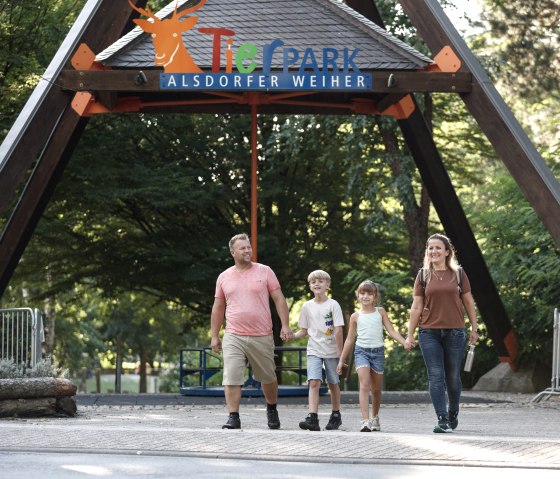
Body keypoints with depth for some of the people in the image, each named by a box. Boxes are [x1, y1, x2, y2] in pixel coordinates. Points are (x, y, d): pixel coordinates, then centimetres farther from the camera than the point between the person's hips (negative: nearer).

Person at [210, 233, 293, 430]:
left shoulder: (264, 272, 3)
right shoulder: (224, 277, 8)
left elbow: (279, 299, 3)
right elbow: (218, 308, 14)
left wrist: (285, 325, -6)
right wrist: (214, 336, 11)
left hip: (262, 337, 0)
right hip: (233, 337, 0)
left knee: (268, 378, 12)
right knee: (231, 379, -11)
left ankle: (272, 410, 35)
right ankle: (233, 417, -8)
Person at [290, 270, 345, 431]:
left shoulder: (333, 305, -4)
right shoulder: (307, 306, 4)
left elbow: (339, 330, -7)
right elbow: (304, 331, 10)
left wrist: (340, 351, -11)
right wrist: (292, 336, -9)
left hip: (331, 351, -1)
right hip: (314, 350, 1)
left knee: (333, 383, 10)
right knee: (314, 382, -15)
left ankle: (336, 415, 26)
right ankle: (312, 418, -23)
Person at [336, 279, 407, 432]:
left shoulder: (380, 312, 7)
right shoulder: (356, 316, 6)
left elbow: (391, 331, 4)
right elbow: (350, 339, 12)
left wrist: (404, 342, -13)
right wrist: (342, 360, 13)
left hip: (378, 351, 1)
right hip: (361, 351, -1)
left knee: (376, 389, 11)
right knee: (364, 385, -18)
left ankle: (374, 418, 31)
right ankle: (365, 421, -26)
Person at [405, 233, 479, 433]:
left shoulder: (458, 274, 4)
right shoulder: (423, 276, 5)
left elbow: (469, 303, 10)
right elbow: (416, 307, 6)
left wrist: (474, 329, 9)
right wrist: (410, 335, 4)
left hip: (454, 332, 0)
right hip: (429, 333, 0)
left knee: (453, 377, 7)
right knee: (436, 376, -7)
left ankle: (453, 415, 29)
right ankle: (442, 420, -9)